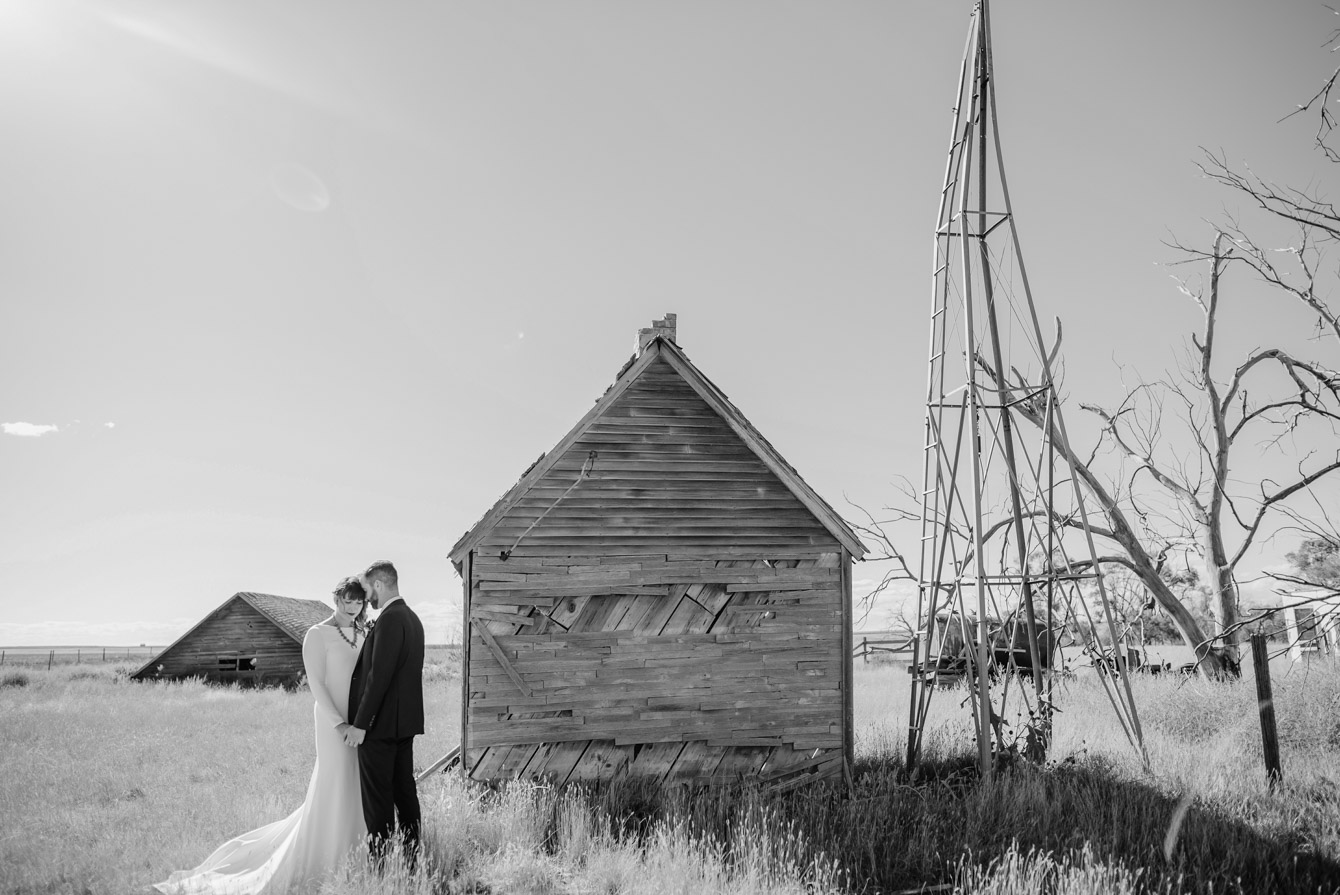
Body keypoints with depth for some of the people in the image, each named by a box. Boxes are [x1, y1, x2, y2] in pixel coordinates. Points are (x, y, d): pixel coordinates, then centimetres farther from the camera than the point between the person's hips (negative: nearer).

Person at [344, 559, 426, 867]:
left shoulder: (390, 620, -17)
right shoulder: (412, 618, 12)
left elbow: (379, 677, -21)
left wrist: (360, 724, -18)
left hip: (380, 725, -9)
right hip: (404, 721, 9)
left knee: (377, 798, -3)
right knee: (404, 790, 12)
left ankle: (379, 863, 1)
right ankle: (411, 859, 18)